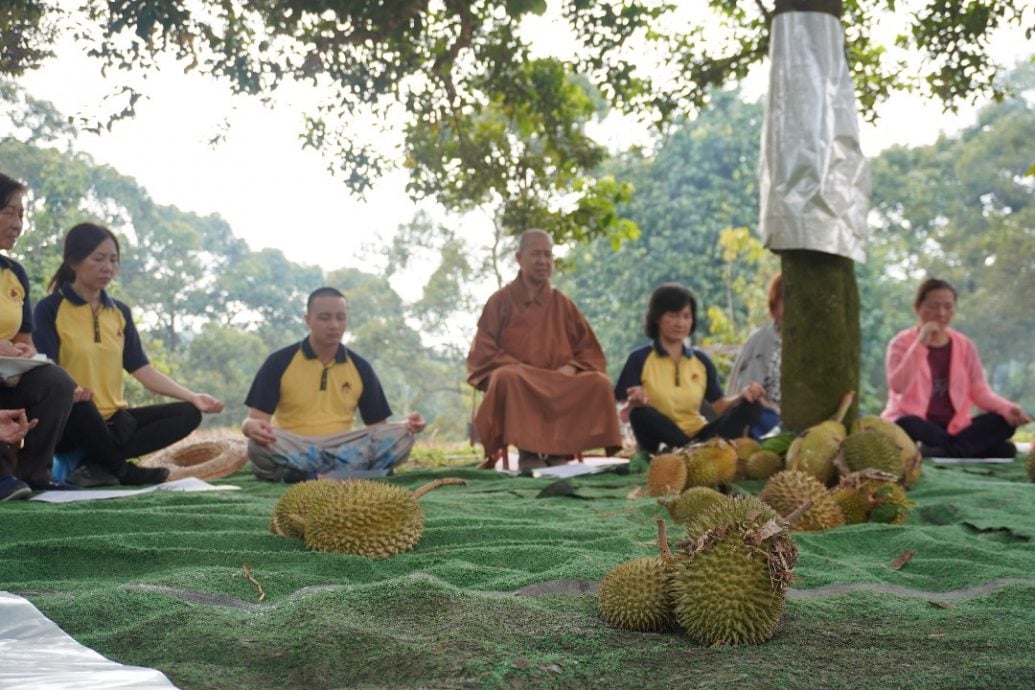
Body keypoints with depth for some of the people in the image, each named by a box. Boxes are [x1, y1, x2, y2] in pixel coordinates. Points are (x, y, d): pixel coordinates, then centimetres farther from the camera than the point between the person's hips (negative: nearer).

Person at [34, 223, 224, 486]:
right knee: (79, 404, -40)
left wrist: (193, 397, -5)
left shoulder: (120, 312, 13)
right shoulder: (50, 309, -5)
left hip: (113, 419, 6)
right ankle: (122, 469, -13)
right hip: (70, 422, -6)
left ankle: (98, 465, -19)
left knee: (188, 413, -10)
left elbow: (143, 370, 8)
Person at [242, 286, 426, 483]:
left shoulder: (360, 367, 11)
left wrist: (406, 425, -11)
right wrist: (252, 427, -28)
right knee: (259, 443, -35)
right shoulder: (280, 362, 3)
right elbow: (254, 419, -2)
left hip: (343, 452, 3)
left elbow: (378, 425, 11)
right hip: (292, 451, -3)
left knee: (400, 435, -23)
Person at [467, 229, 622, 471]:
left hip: (561, 383, 3)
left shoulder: (563, 305, 16)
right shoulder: (501, 301, 8)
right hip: (517, 381, -3)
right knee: (508, 378, -38)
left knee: (599, 383, -25)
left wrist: (571, 367, -9)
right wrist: (520, 369, -14)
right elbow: (483, 353, 1)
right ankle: (527, 451, -27)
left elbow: (591, 352, 14)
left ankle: (558, 449, -24)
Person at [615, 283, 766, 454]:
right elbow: (621, 414, -7)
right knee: (641, 413, -35)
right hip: (660, 445, -4)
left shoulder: (701, 361, 13)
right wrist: (632, 404, -29)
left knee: (749, 406, -15)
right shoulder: (640, 359, -1)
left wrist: (742, 396, -11)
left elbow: (719, 405, 9)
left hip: (698, 436, 4)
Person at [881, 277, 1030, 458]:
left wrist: (1008, 408, -18)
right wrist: (921, 344, -21)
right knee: (907, 426, -38)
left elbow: (980, 391, 2)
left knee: (1006, 420, -17)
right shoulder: (902, 343, -3)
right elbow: (898, 387, -19)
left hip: (954, 427, 4)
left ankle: (943, 451, -28)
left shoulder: (964, 345, 9)